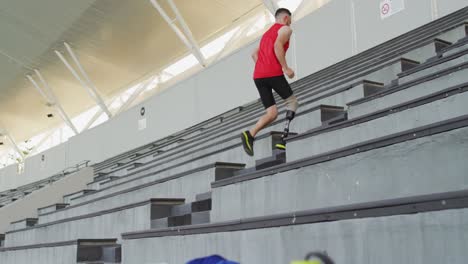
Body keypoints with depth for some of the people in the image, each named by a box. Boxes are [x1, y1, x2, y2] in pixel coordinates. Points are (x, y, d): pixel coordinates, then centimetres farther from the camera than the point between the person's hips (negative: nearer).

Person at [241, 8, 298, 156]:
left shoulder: (267, 33, 32)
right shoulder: (285, 29, 7)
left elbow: (254, 54, 25)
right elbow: (278, 46, -13)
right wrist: (285, 68, -14)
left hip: (258, 76, 7)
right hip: (273, 73, -7)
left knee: (272, 113, 6)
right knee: (292, 101, 10)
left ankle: (250, 134, -16)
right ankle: (285, 136, -7)